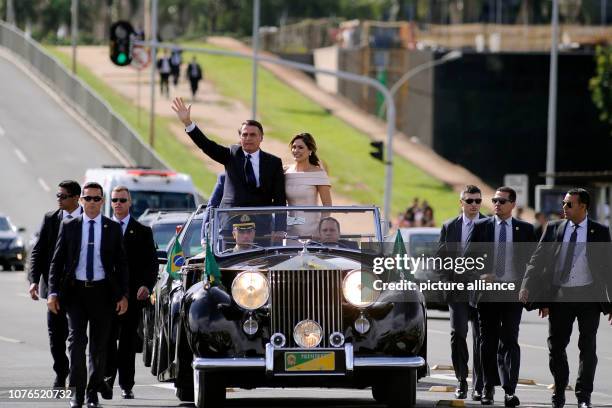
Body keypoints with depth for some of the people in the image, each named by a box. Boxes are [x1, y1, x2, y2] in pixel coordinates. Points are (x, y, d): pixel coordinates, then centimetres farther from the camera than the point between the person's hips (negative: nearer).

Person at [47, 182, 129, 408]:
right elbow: (57, 261, 5)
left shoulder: (113, 228, 5)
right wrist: (53, 292, -4)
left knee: (99, 345, 5)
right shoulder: (69, 226, 4)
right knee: (76, 340, -9)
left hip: (102, 291, 1)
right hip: (75, 290, -1)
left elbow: (121, 264, 7)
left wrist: (123, 295, 0)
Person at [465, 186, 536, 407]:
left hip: (513, 292, -1)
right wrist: (479, 275, -12)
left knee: (509, 341, -9)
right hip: (487, 291, 1)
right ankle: (488, 388, 17)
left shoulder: (525, 229, 6)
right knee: (488, 342, 7)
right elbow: (468, 257, 4)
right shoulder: (480, 227, 6)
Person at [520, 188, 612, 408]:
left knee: (587, 347, 1)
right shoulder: (554, 228, 6)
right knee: (556, 347, 6)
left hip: (588, 296, -2)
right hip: (559, 296, 2)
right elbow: (538, 259, 4)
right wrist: (527, 287, -9)